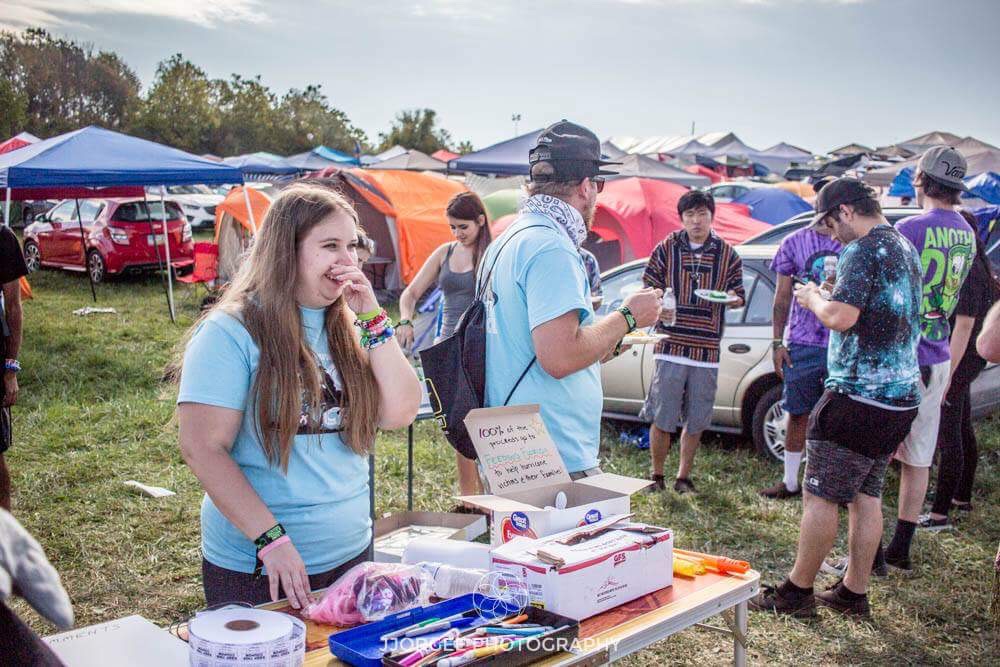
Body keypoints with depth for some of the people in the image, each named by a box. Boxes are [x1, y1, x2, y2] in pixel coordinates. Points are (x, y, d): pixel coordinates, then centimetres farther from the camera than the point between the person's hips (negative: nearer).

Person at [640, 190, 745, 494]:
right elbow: (649, 289, 5)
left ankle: (683, 477, 24)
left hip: (707, 349, 2)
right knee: (661, 418, -1)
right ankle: (656, 475, 17)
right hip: (670, 345, -2)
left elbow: (739, 297, 15)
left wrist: (732, 298, -9)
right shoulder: (666, 249, 4)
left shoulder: (728, 254, 9)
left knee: (695, 421, 9)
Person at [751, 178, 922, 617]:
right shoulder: (906, 248, 16)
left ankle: (797, 591, 7)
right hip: (901, 396, 10)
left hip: (859, 396, -9)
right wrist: (825, 300, 16)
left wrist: (813, 299, -5)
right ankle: (854, 592, 21)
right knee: (866, 495, 14)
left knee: (821, 495, -1)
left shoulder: (864, 251, -14)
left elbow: (840, 317, -25)